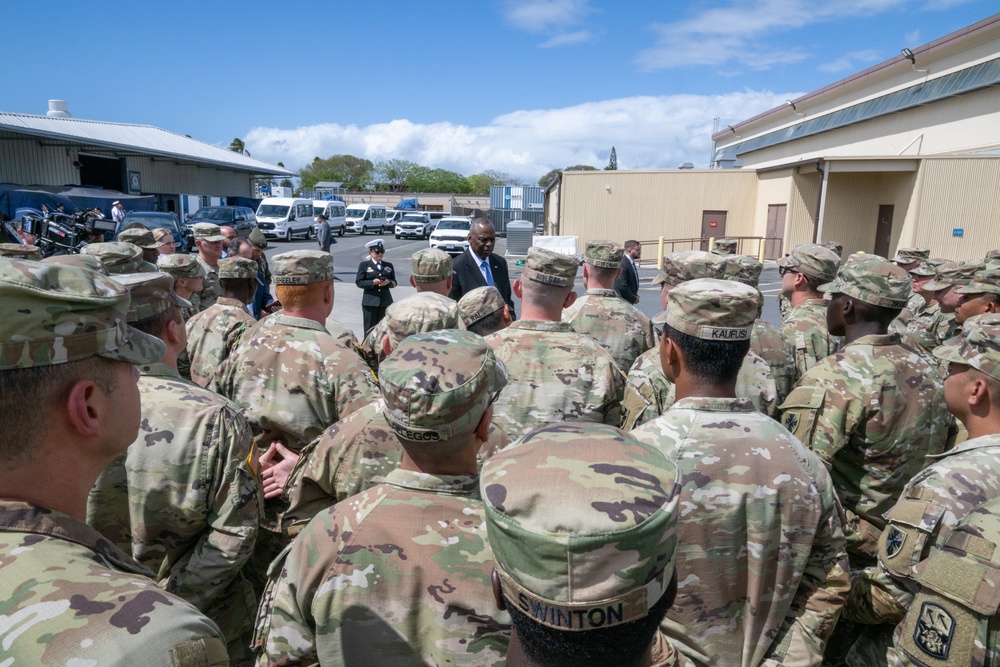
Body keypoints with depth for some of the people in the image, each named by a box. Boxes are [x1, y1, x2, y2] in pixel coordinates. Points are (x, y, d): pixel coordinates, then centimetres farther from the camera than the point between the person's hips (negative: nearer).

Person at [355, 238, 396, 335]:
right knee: (370, 328, -1)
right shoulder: (364, 265, 5)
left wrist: (388, 282, -11)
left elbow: (394, 282, 11)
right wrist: (373, 282, -17)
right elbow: (359, 282, -2)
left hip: (385, 302, 3)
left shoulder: (389, 265, 14)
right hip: (370, 302, -3)